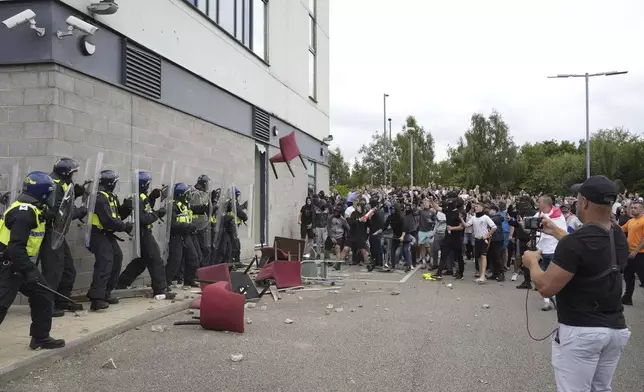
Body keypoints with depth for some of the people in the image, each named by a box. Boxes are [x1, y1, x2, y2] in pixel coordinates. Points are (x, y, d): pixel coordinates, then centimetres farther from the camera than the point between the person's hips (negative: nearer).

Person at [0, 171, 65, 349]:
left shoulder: (32, 209, 7)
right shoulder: (24, 213, -23)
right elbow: (16, 247, -28)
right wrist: (28, 270, -28)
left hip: (20, 263, 10)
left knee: (43, 297, 13)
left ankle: (40, 338, 22)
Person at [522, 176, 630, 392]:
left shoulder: (575, 241, -22)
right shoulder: (619, 238, 3)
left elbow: (546, 287, -19)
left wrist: (532, 261, -1)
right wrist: (556, 231, 30)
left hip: (581, 331, -8)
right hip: (616, 328, 8)